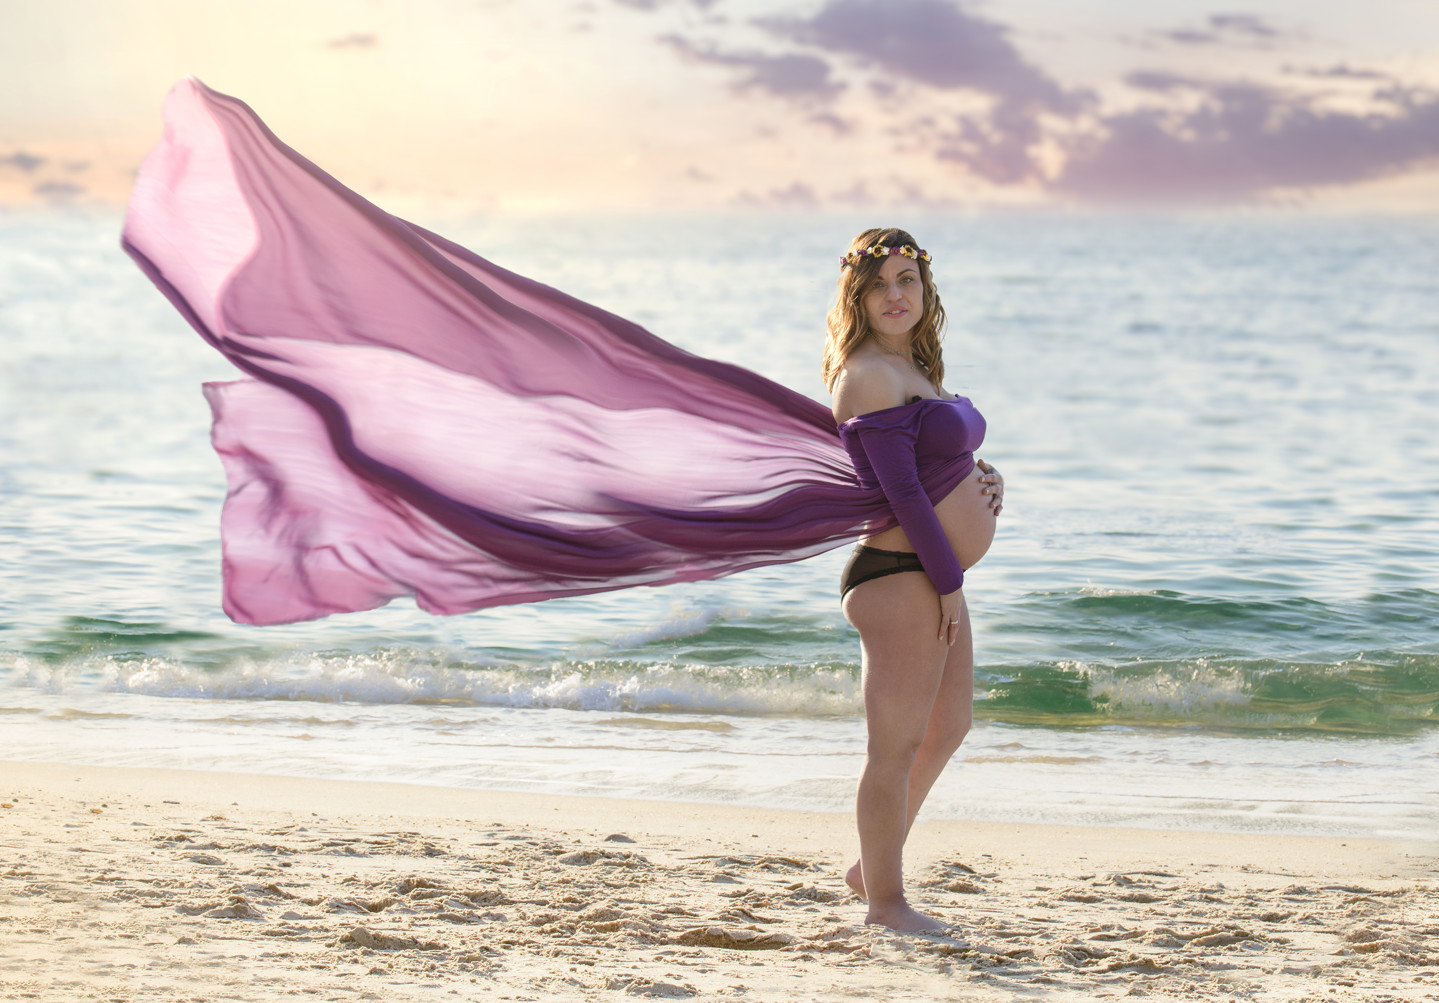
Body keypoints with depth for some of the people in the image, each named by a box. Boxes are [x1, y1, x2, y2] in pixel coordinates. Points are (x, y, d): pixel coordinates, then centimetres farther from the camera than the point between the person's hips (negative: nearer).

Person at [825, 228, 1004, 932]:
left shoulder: (912, 368, 15)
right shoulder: (869, 374, -16)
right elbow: (902, 490, -19)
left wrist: (986, 478, 1)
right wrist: (948, 582, -18)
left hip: (935, 578, 11)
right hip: (901, 578, -11)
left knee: (946, 729, 23)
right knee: (896, 744, -1)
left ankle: (871, 866, 35)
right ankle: (885, 901, 10)